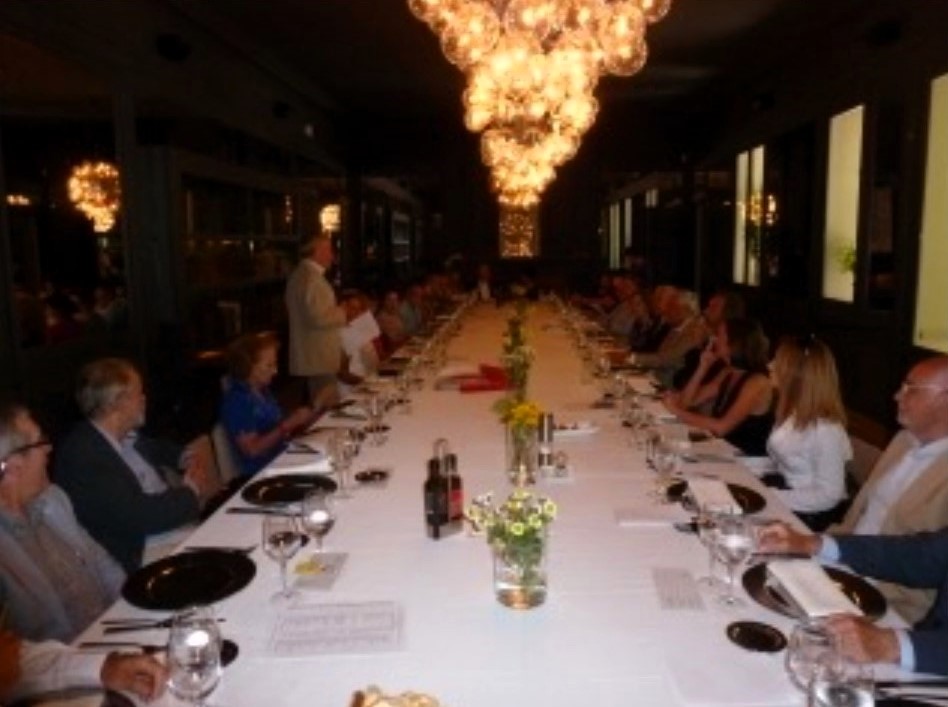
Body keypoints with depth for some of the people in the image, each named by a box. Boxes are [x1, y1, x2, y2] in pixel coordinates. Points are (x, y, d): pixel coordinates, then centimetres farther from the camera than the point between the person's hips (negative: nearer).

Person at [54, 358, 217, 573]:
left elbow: (156, 447, 26)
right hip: (139, 558, -9)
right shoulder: (82, 456, -22)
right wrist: (191, 491, -11)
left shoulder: (124, 435, 4)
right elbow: (139, 517, -27)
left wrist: (189, 455, 5)